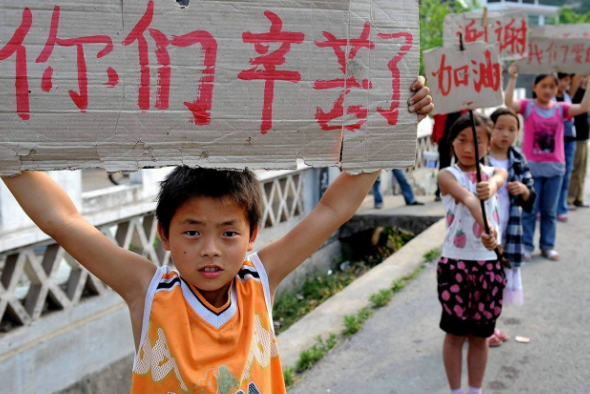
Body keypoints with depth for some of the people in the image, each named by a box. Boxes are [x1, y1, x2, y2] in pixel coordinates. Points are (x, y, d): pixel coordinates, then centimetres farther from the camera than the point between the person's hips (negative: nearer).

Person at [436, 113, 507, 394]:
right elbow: (467, 199, -30)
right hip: (455, 264, -3)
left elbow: (498, 179, -23)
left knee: (480, 335, 14)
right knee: (455, 333, 9)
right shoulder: (447, 175, -8)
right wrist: (485, 228, -47)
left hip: (489, 265, 3)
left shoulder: (494, 173, 4)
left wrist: (491, 187, -47)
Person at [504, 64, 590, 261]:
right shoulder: (527, 106, -3)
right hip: (532, 166, -3)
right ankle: (526, 245, 14)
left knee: (550, 210, 11)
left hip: (554, 167, 3)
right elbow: (508, 102, -21)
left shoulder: (560, 108, 4)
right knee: (530, 209, 5)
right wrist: (513, 78, -26)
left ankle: (548, 245, 21)